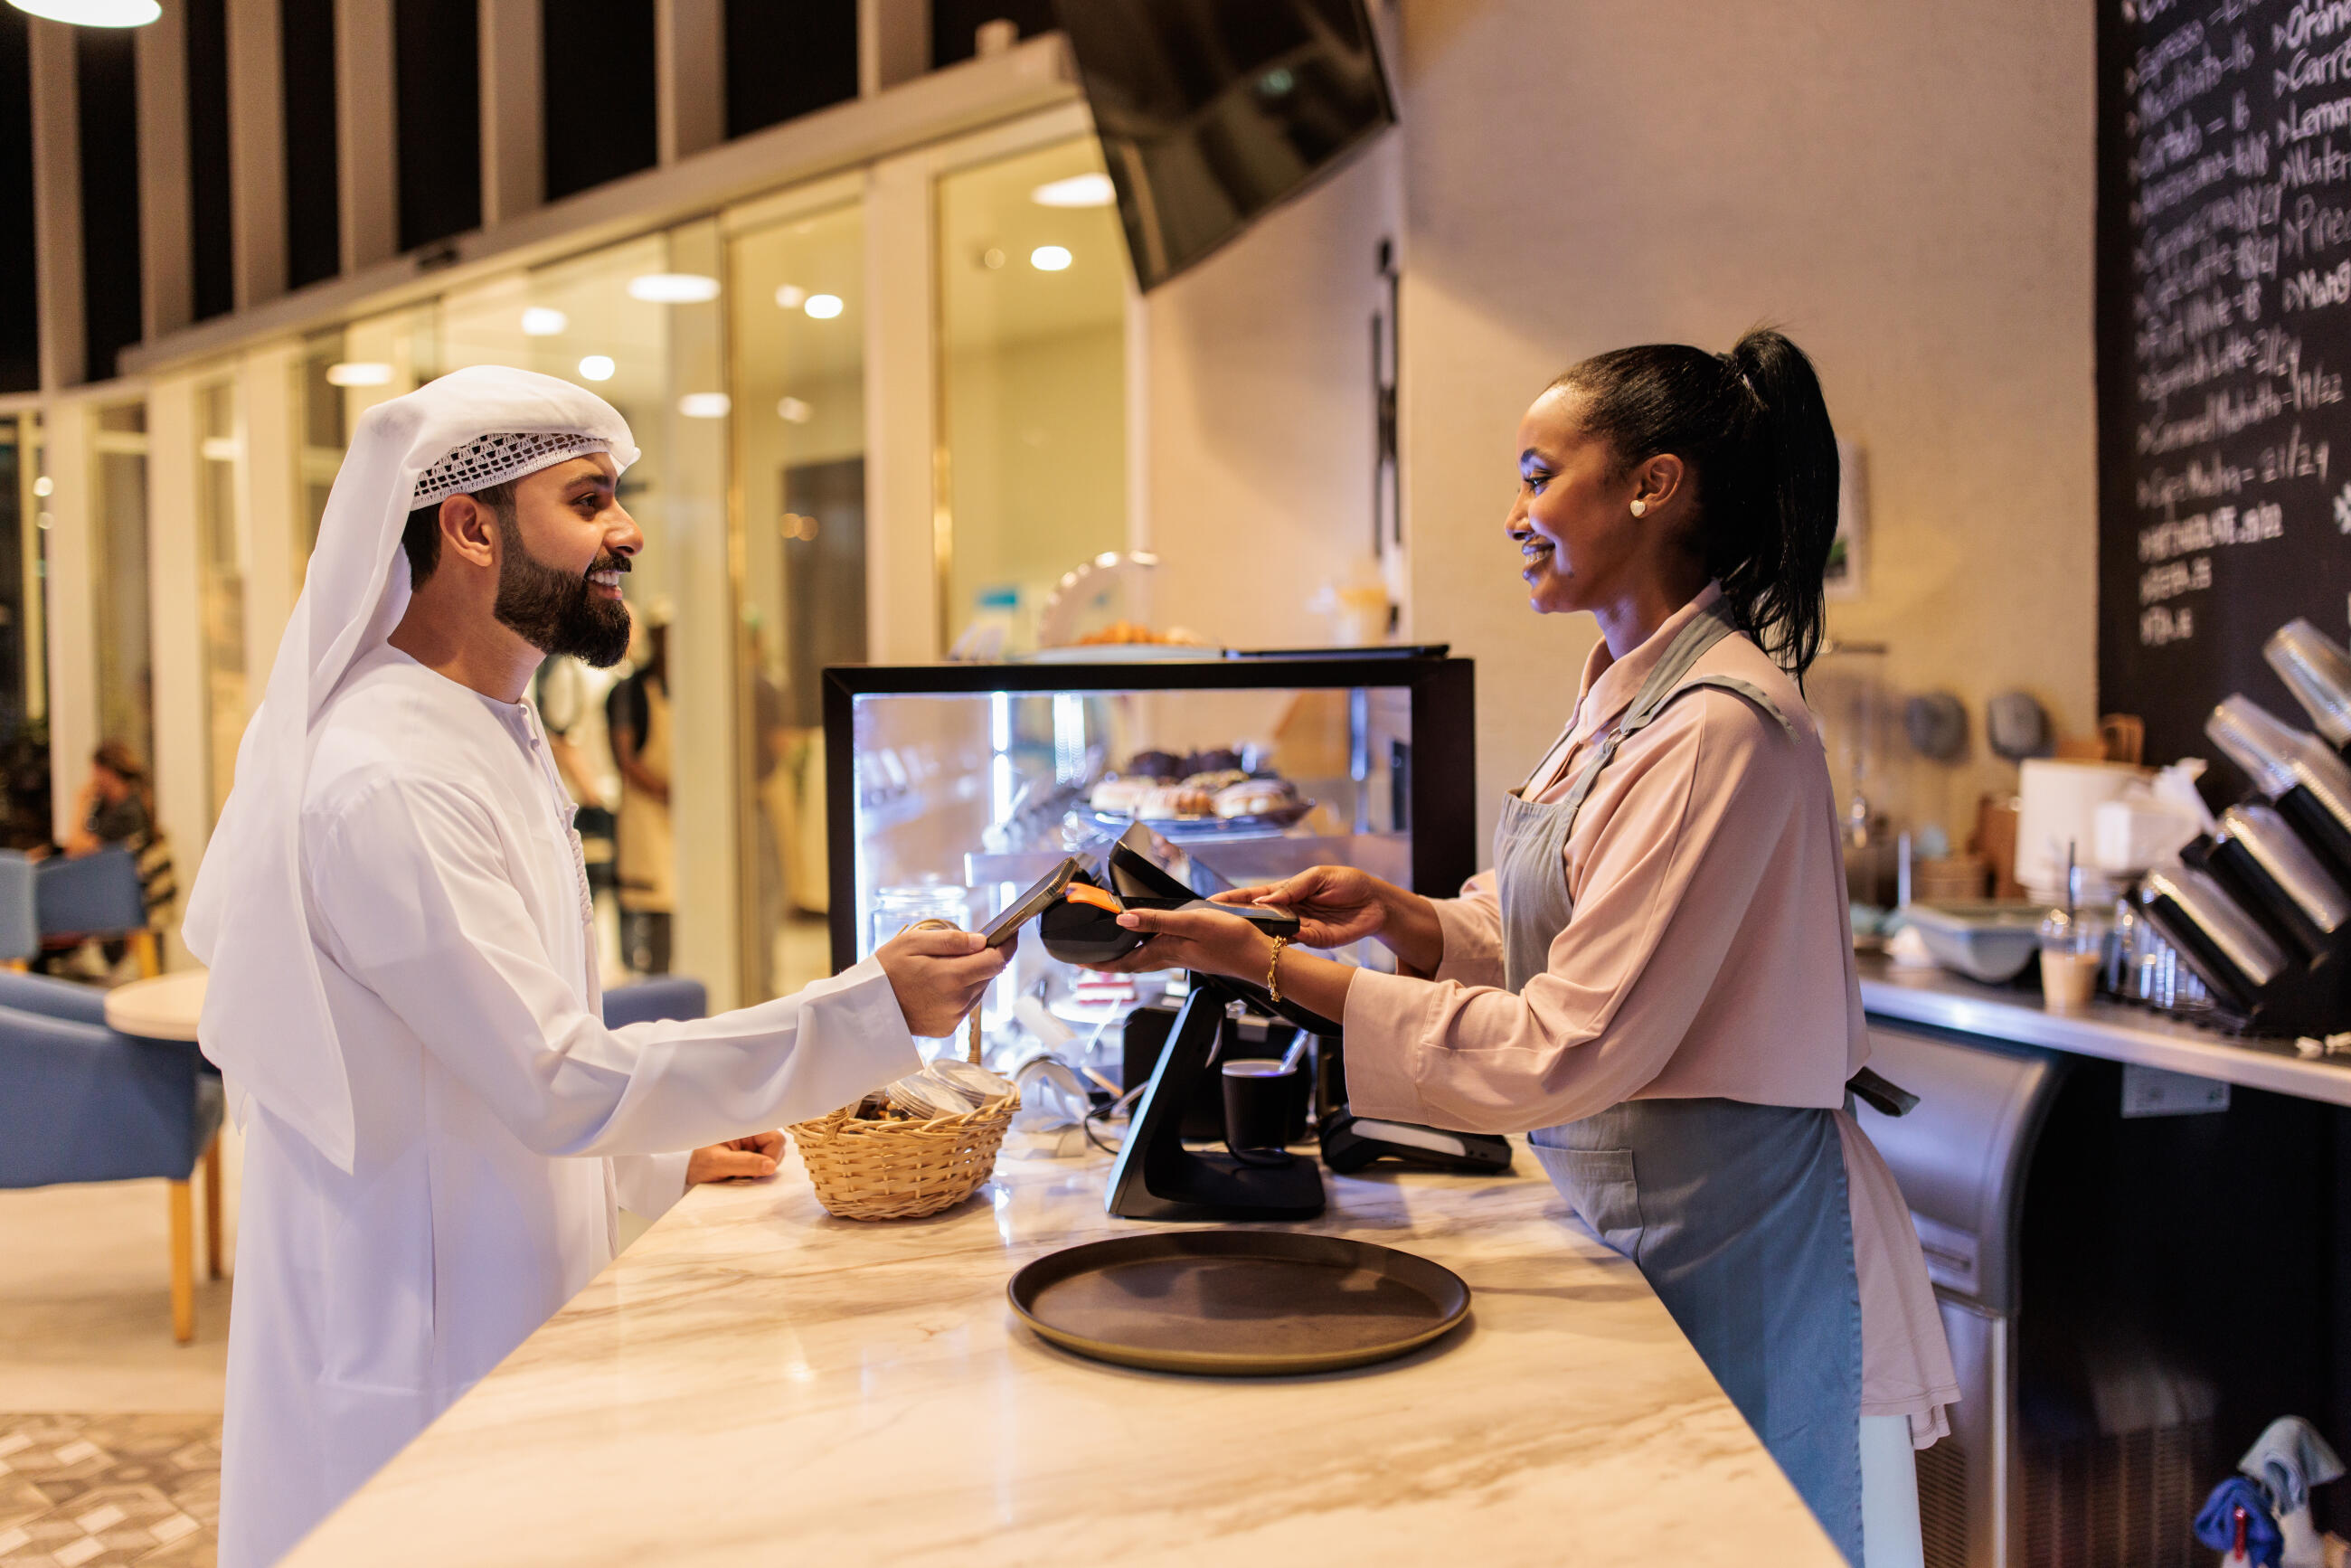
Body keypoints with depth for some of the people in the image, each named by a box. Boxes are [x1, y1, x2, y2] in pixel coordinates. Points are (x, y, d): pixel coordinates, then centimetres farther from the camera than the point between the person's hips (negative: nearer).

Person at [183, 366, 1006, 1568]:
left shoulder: (494, 742, 10)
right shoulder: (385, 780, -22)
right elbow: (559, 1083, -26)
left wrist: (665, 1160, 13)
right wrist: (872, 1011, -28)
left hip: (515, 1322, 9)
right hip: (415, 1372, -9)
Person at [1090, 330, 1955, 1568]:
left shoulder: (1720, 725, -23)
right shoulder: (1627, 696, 7)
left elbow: (1563, 1053, -25)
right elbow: (1551, 941, 12)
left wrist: (1273, 966, -23)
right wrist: (1396, 913, -5)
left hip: (1736, 1247, -9)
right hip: (1633, 1208, 9)